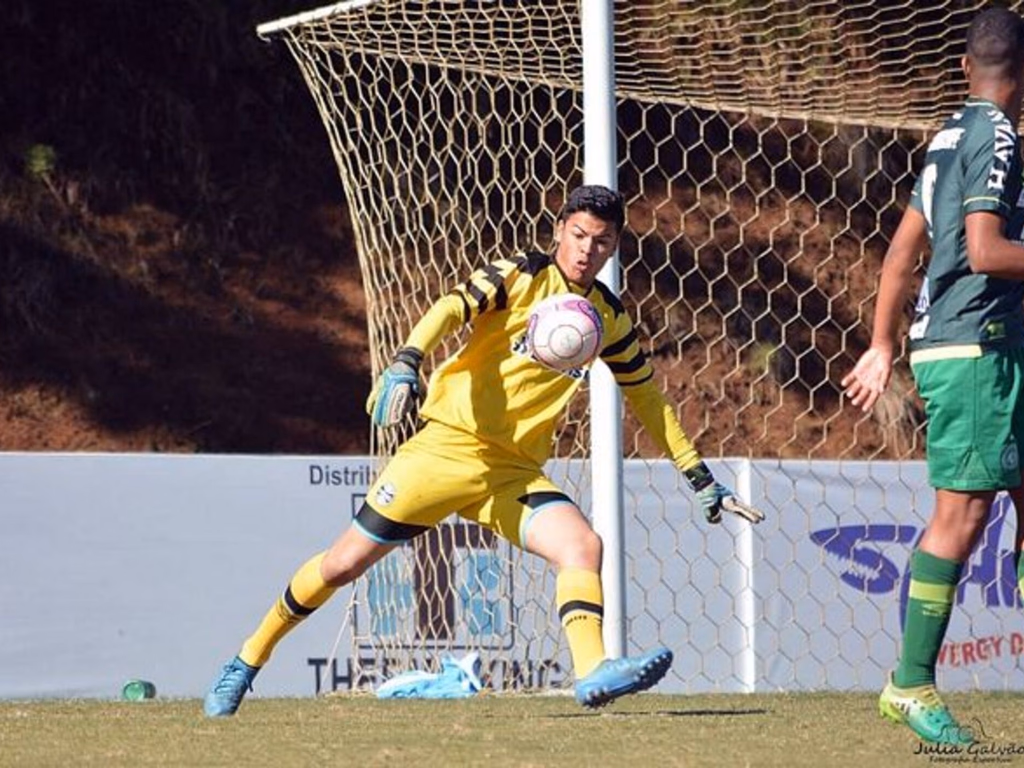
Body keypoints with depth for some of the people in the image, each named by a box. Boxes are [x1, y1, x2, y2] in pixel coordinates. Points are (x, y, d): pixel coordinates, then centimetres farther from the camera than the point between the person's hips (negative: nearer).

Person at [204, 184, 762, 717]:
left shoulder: (608, 318, 11)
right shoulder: (520, 276, -4)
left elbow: (646, 396, 23)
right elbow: (451, 309, -20)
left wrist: (700, 479, 23)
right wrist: (405, 364, -40)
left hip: (514, 471, 4)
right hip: (448, 446, -4)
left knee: (582, 546, -23)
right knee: (344, 563, -2)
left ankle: (591, 673, -38)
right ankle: (248, 660, 15)